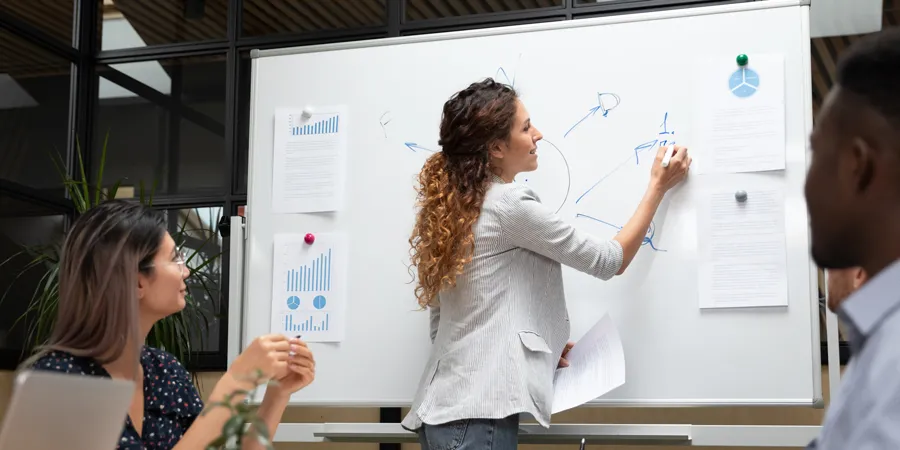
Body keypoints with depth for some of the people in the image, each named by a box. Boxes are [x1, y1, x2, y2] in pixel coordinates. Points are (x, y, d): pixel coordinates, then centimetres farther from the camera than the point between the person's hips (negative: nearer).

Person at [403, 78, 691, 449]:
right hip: (477, 411, -8)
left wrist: (536, 346, 14)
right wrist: (658, 187, 9)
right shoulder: (510, 205, -11)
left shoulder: (449, 209, 12)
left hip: (445, 405, 8)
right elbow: (609, 261, -2)